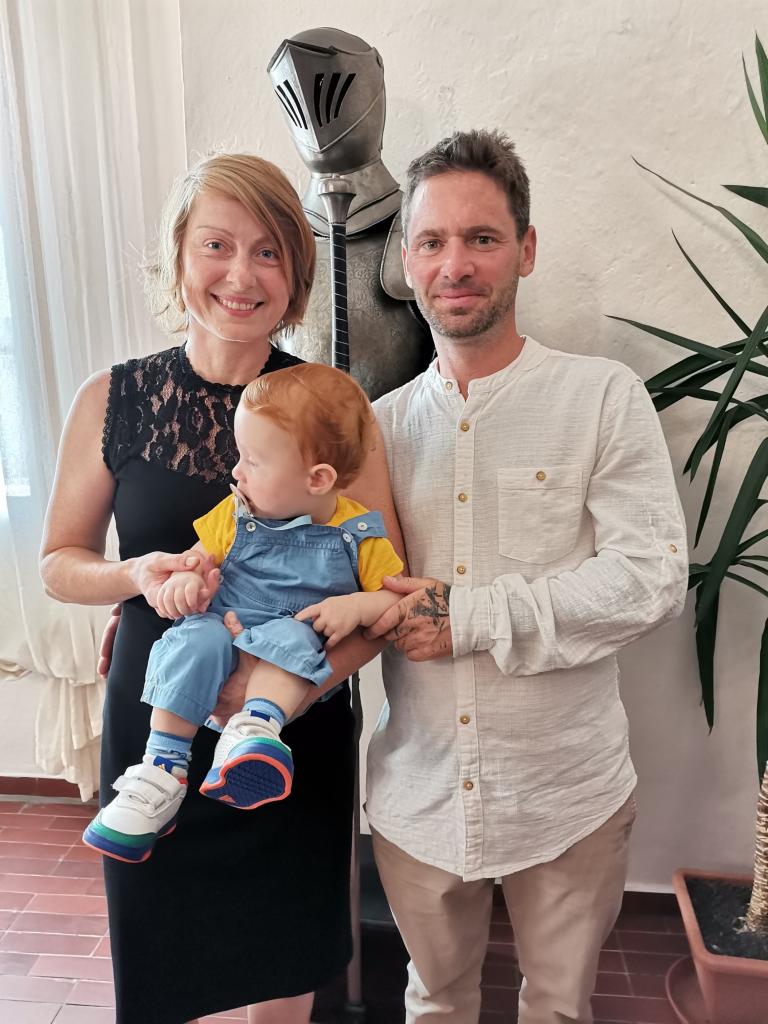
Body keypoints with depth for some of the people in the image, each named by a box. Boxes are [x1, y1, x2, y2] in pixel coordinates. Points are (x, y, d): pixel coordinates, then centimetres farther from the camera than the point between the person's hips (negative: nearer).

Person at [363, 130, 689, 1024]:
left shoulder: (604, 397, -10)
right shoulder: (380, 424, 1)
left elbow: (653, 578, -17)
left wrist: (470, 617, -21)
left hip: (567, 792, -2)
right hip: (417, 792, 3)